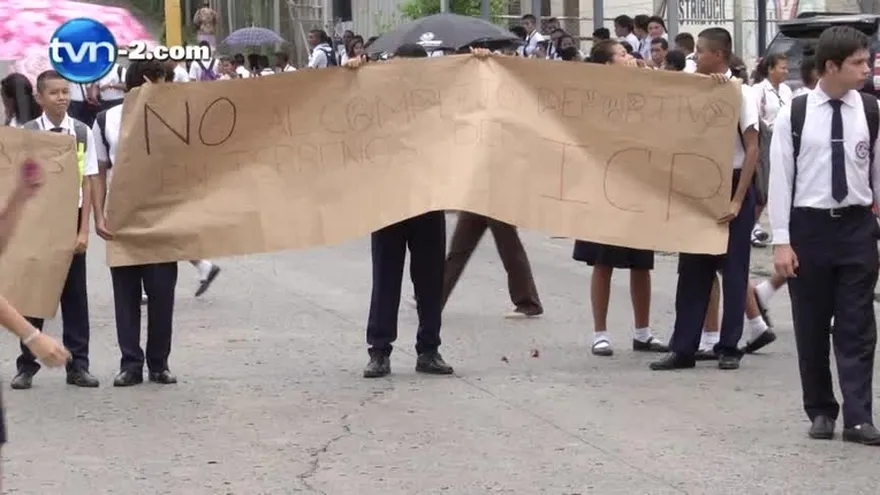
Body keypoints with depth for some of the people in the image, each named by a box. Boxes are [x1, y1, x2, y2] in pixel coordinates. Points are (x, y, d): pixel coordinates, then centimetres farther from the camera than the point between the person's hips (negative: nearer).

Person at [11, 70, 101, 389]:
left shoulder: (82, 133, 0)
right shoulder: (28, 134, -4)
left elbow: (87, 183, 1)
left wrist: (83, 230, -4)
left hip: (71, 220, 1)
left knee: (75, 296, 4)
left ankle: (78, 365, 11)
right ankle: (27, 366, 12)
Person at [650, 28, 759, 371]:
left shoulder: (740, 94, -9)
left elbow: (752, 149, -10)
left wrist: (737, 200, -14)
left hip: (732, 186, -5)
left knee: (733, 271, 3)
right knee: (692, 269, 5)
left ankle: (729, 348, 11)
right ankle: (683, 348, 8)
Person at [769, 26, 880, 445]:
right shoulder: (794, 114, -6)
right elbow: (780, 178, -4)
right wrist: (781, 241, -7)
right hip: (809, 226, -1)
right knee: (811, 328, 8)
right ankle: (820, 411, 21)